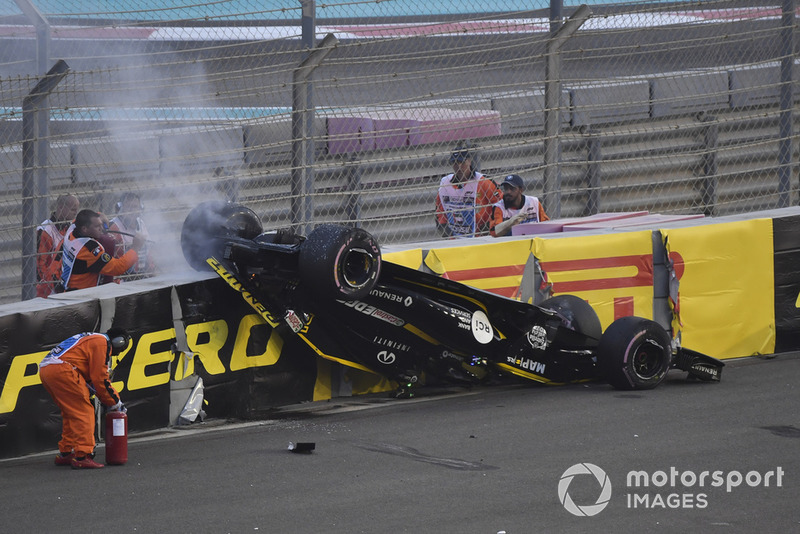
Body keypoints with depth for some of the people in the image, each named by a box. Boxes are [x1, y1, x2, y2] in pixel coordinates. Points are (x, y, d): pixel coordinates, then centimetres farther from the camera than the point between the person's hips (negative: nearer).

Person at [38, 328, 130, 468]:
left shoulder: (91, 339, 31)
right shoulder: (102, 343, 0)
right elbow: (100, 378, -5)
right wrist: (115, 403, 4)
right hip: (61, 370, -10)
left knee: (71, 413, 20)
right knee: (84, 412, -7)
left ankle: (65, 454, 24)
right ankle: (82, 456, -13)